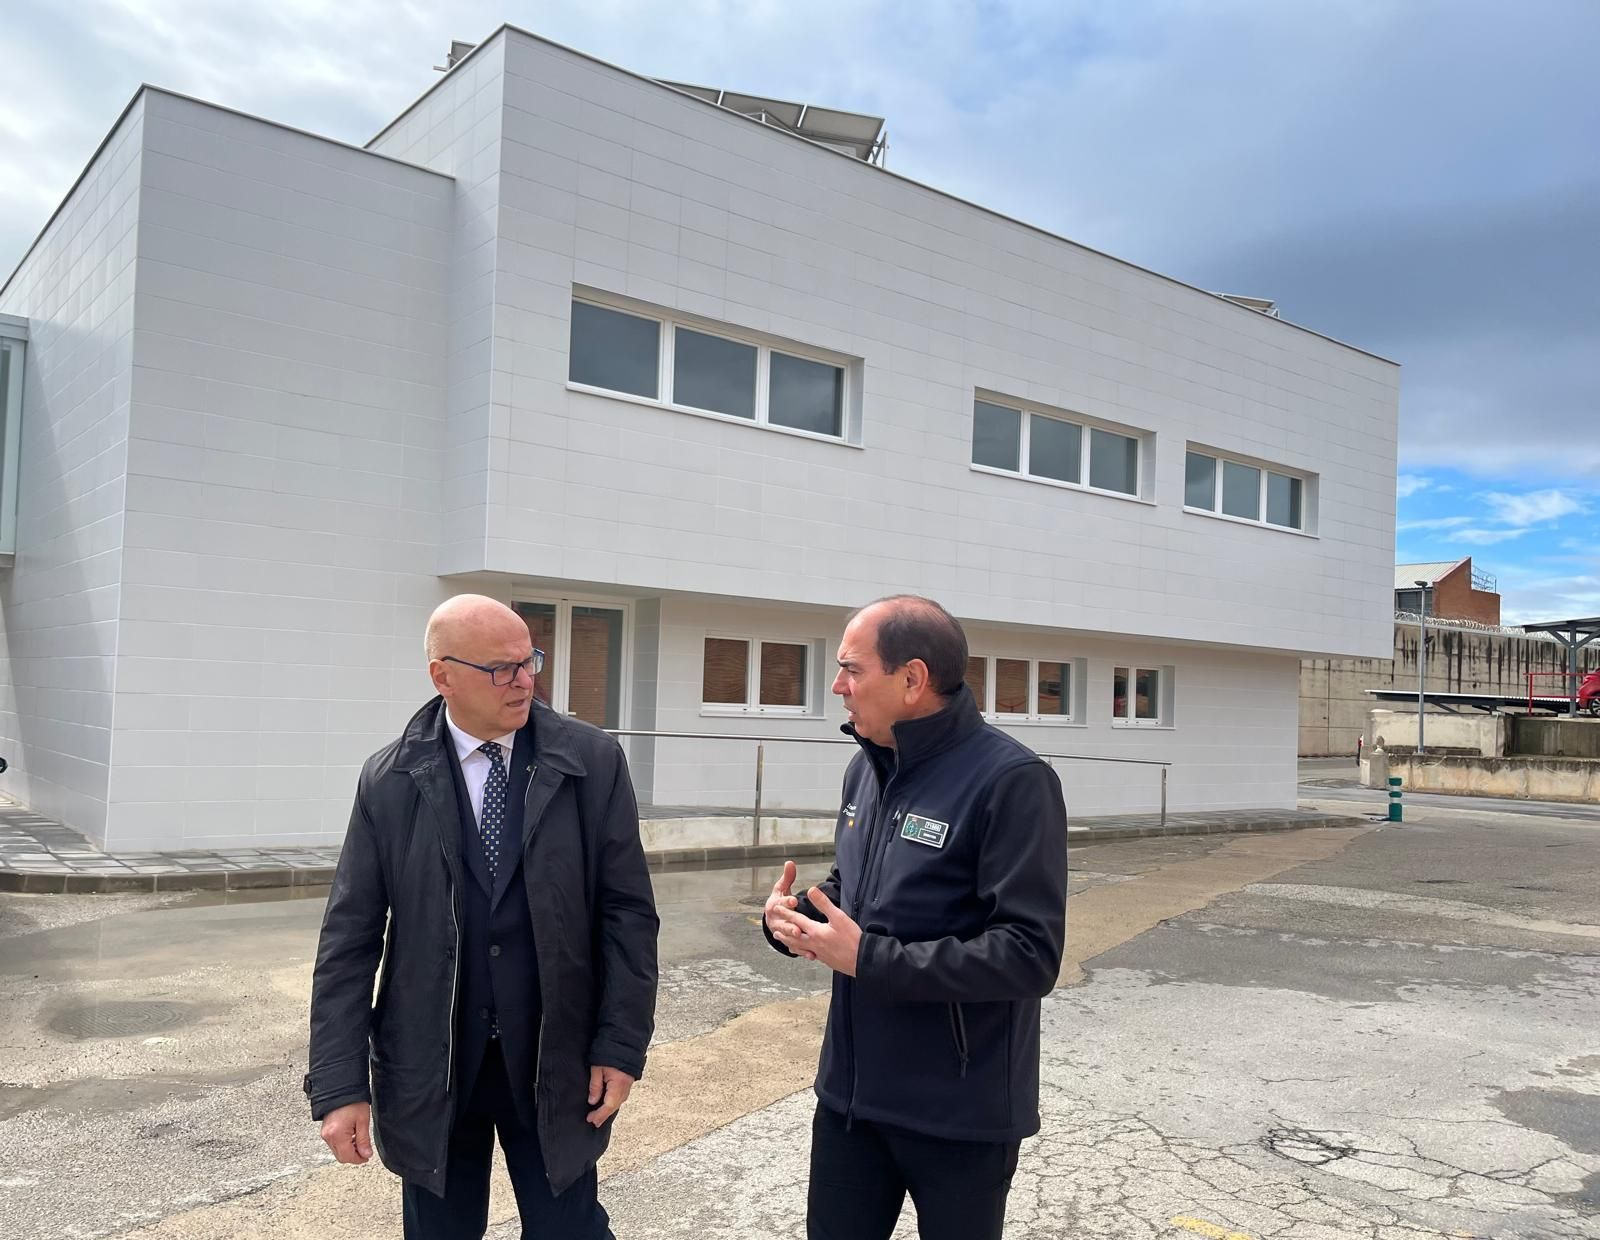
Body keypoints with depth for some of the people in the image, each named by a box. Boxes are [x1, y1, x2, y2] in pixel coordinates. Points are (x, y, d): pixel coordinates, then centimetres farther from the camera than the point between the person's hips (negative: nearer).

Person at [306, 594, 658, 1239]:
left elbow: (628, 912, -4)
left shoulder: (592, 762, -7)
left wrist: (621, 1046, -7)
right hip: (428, 1072, 1)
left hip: (556, 1067, 0)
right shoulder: (389, 781, -5)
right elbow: (349, 940, -3)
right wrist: (339, 1085, -6)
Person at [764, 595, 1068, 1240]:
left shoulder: (1012, 781, -21)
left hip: (960, 1111, -6)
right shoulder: (868, 767, 5)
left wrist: (870, 960, -25)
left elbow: (1030, 956, -26)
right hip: (851, 1089, 7)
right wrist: (794, 914, -5)